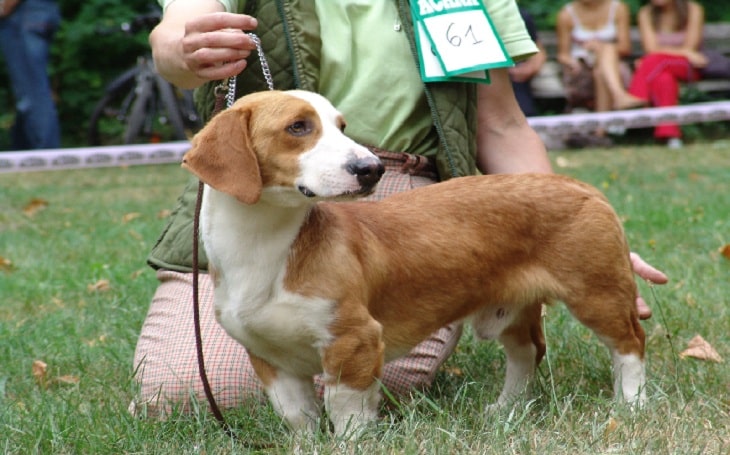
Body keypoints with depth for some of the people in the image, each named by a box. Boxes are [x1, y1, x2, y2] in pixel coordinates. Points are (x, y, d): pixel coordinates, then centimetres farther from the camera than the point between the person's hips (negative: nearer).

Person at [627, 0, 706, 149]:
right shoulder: (646, 13, 1)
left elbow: (691, 48, -9)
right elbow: (651, 48, -7)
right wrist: (685, 52, -17)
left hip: (688, 67, -2)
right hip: (659, 69, 2)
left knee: (654, 61, -34)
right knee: (664, 78, -36)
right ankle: (671, 134, -45)